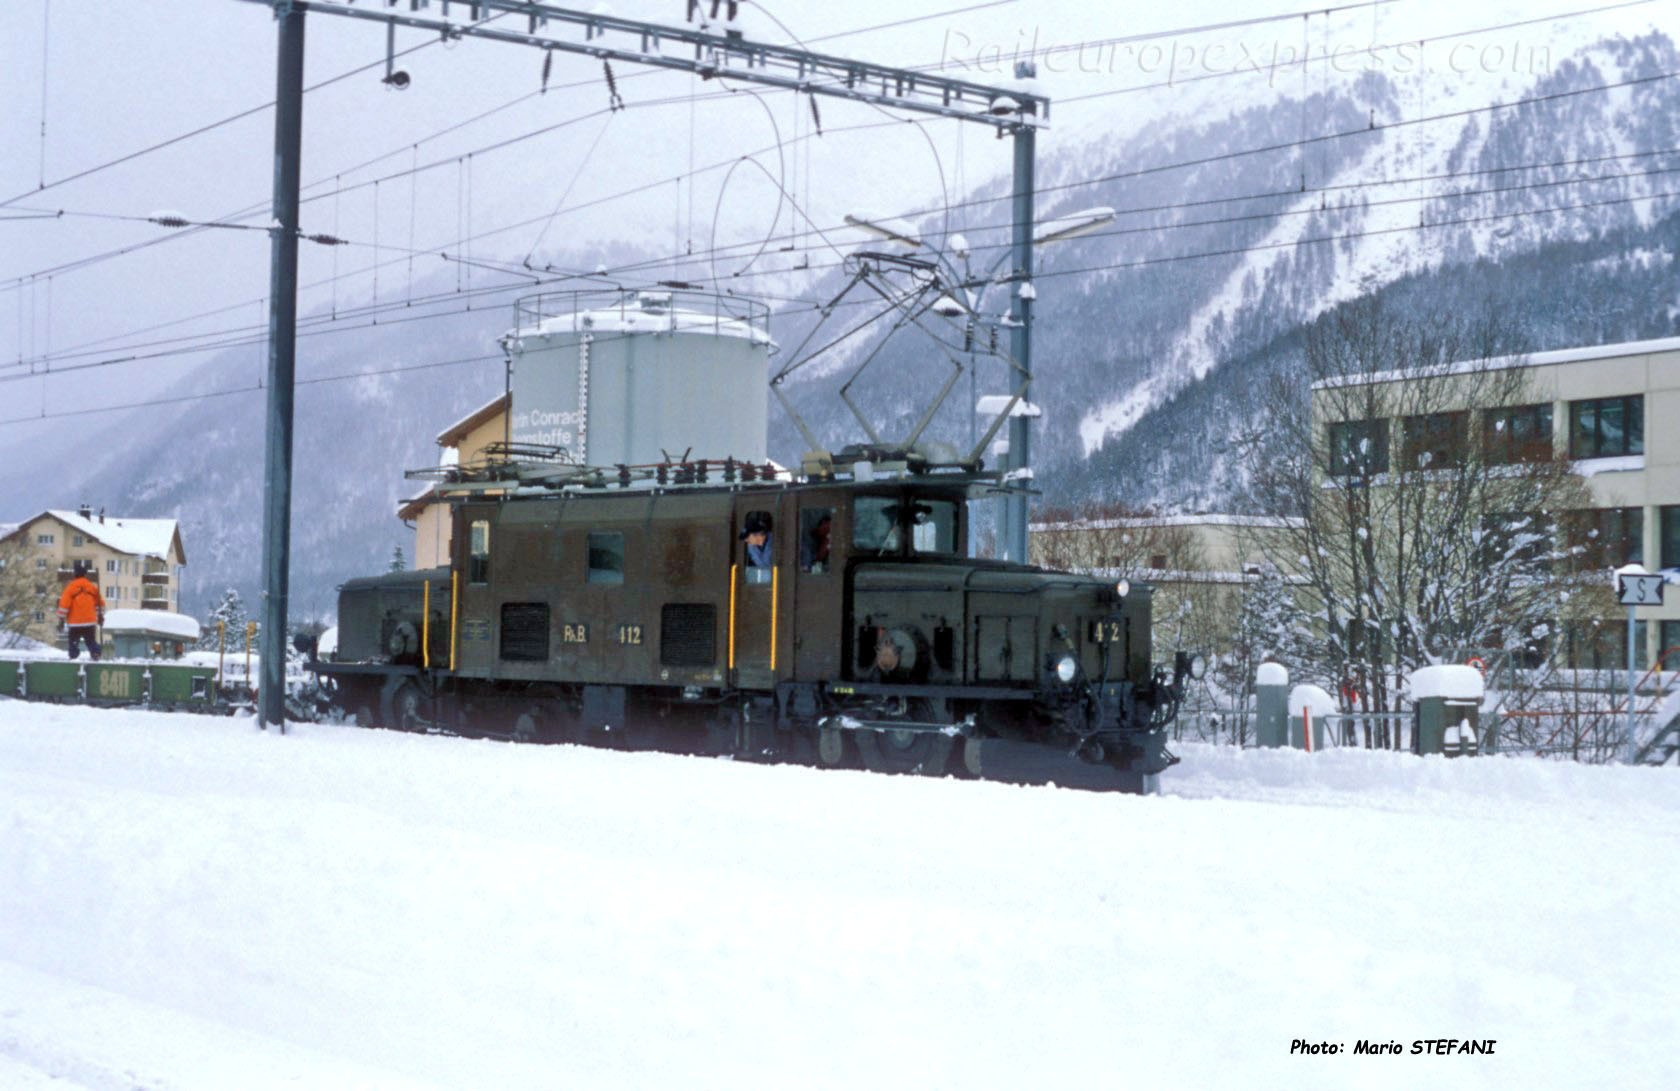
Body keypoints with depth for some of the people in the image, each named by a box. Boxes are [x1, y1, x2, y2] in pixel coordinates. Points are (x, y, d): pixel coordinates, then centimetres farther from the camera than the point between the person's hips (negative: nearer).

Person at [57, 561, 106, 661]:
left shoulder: (70, 587, -7)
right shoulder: (93, 586, 5)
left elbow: (64, 604, -10)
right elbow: (100, 603, 13)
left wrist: (61, 619, -4)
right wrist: (100, 616, 24)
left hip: (75, 622, -3)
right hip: (90, 622, 3)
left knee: (74, 642, 5)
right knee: (91, 641, 11)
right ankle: (95, 655, -4)